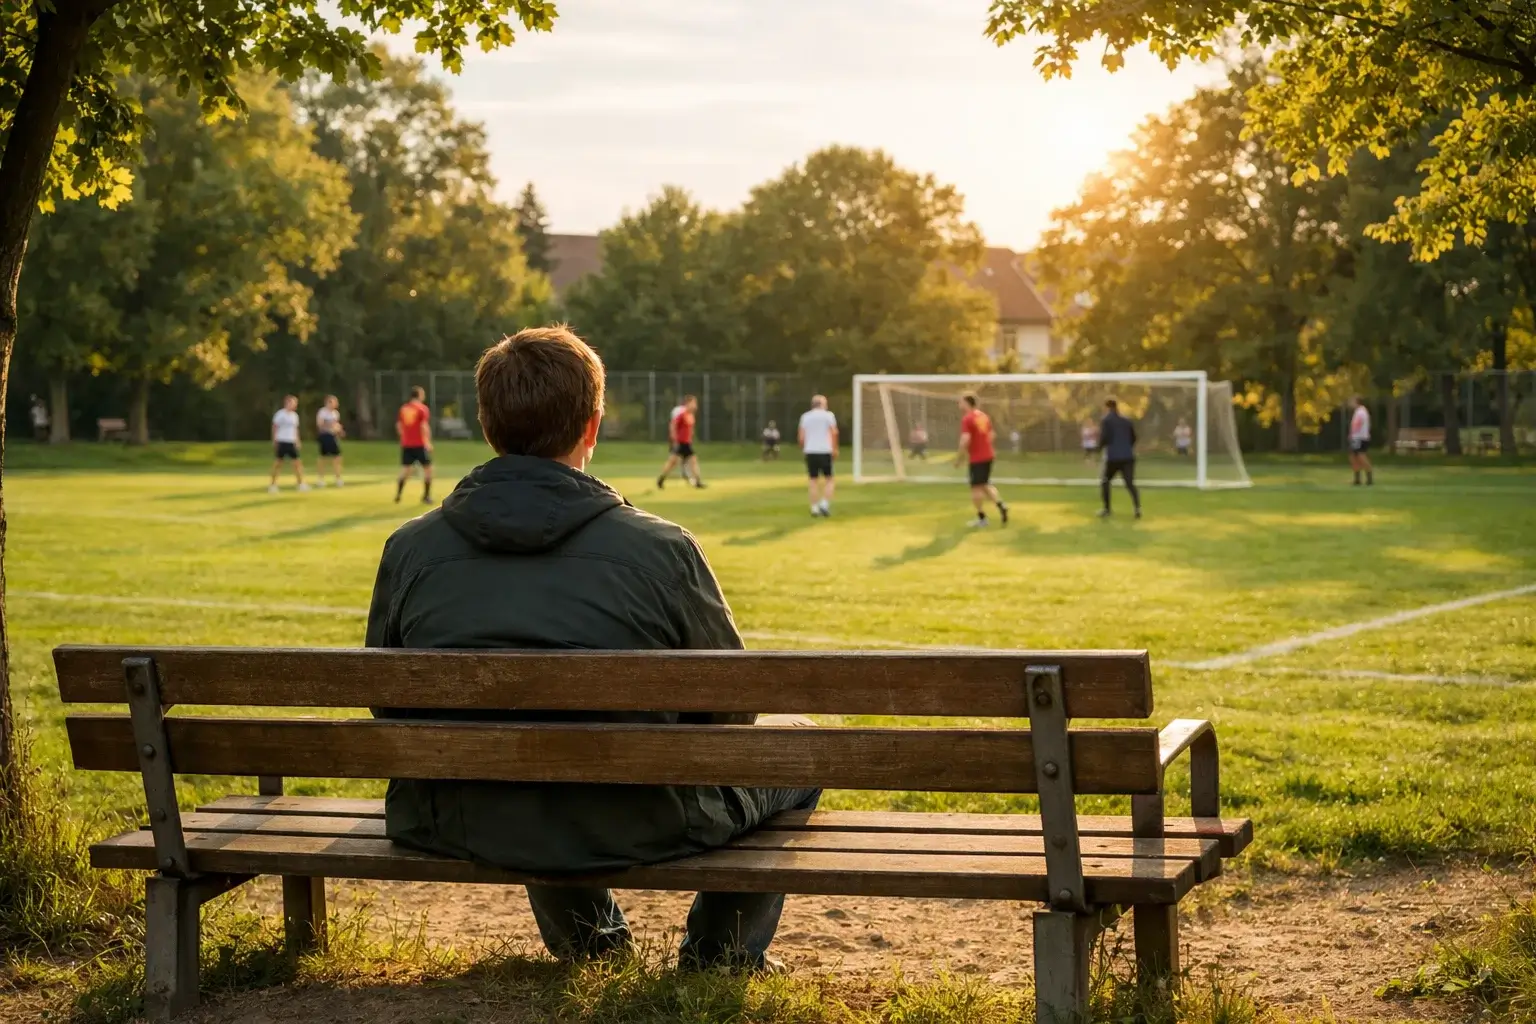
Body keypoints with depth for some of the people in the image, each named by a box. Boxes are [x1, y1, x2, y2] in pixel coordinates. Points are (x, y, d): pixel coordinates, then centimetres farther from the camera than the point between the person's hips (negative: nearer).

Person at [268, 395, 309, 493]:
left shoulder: (294, 415, 12)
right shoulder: (280, 414, -9)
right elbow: (275, 428, -7)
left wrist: (297, 441, 16)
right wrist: (274, 441, -9)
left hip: (291, 443, 7)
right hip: (281, 442, -7)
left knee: (297, 462, 2)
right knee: (278, 464, -1)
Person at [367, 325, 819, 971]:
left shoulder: (408, 549, -6)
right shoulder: (662, 550, -14)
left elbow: (387, 707, 7)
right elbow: (727, 711, -3)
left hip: (460, 829, 4)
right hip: (632, 832, -4)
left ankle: (587, 943, 52)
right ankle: (717, 957, 33)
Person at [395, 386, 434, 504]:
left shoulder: (403, 408, 8)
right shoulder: (423, 409, -9)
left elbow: (398, 426, 11)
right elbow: (424, 427, -17)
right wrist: (428, 442, -16)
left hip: (406, 444, 5)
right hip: (420, 444, -5)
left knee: (405, 469, 12)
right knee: (427, 468, 5)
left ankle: (398, 495, 5)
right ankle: (426, 496, 2)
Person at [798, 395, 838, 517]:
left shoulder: (805, 416, 9)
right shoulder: (828, 415, 2)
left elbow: (801, 437, 4)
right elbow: (834, 432, -9)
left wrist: (803, 449, 18)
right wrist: (835, 449, -2)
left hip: (810, 452, 3)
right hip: (825, 451, -3)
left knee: (813, 480, 8)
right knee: (828, 479, 8)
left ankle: (814, 507, 5)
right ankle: (825, 504, -7)